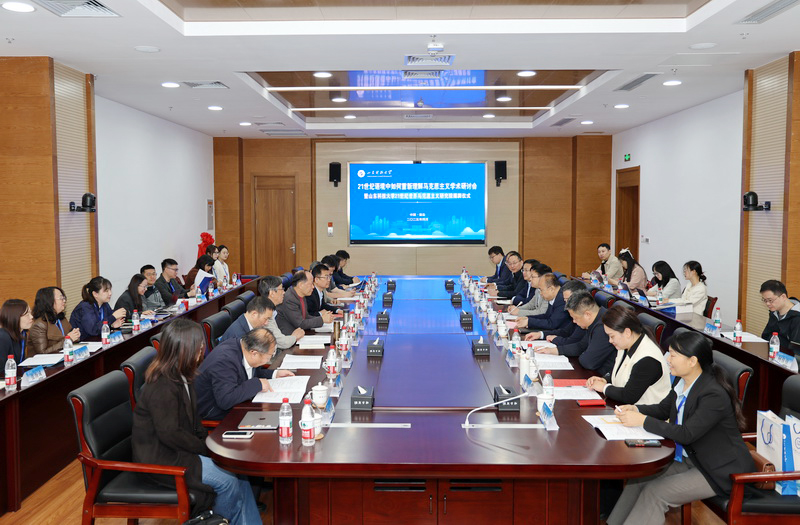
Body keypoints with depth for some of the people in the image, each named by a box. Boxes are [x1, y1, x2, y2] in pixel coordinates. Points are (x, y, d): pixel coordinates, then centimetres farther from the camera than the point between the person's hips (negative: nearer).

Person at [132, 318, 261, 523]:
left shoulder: (182, 377, 8)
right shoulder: (162, 388, -23)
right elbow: (170, 434, -24)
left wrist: (207, 442, 1)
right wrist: (206, 449, -15)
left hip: (178, 450, 9)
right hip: (160, 459, -9)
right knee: (227, 481, -16)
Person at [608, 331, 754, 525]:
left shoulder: (715, 395, -27)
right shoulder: (681, 381, -1)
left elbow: (687, 434, -29)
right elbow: (663, 409, 13)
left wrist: (643, 420, -27)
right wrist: (636, 409, -7)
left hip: (721, 471, -8)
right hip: (689, 459, 8)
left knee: (654, 493, -17)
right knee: (638, 479, -5)